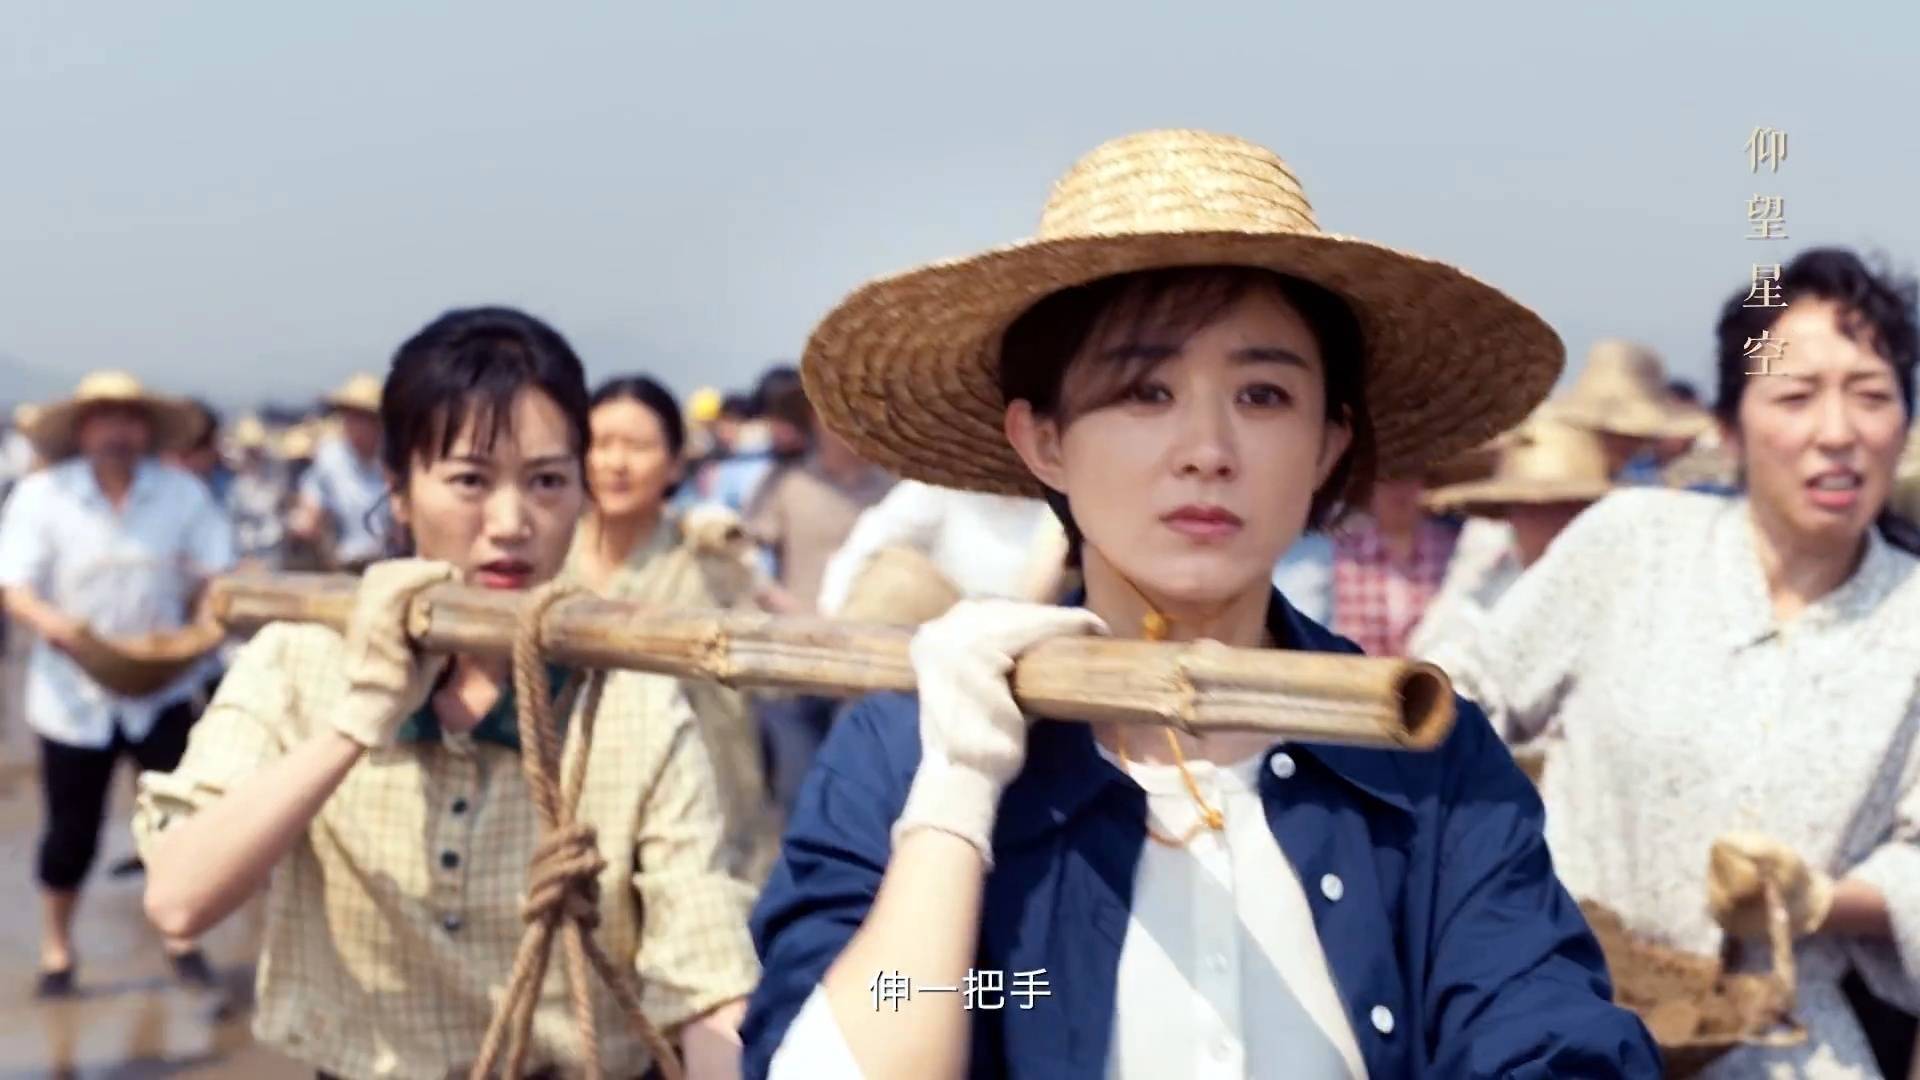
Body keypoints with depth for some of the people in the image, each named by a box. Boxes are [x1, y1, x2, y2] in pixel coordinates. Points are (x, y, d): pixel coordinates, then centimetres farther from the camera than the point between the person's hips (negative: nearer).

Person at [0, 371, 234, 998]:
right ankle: (56, 951, 25)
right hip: (74, 693, -1)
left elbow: (214, 573, 0)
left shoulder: (184, 494, 1)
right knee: (72, 829, 6)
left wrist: (206, 605, -22)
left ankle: (182, 943, 16)